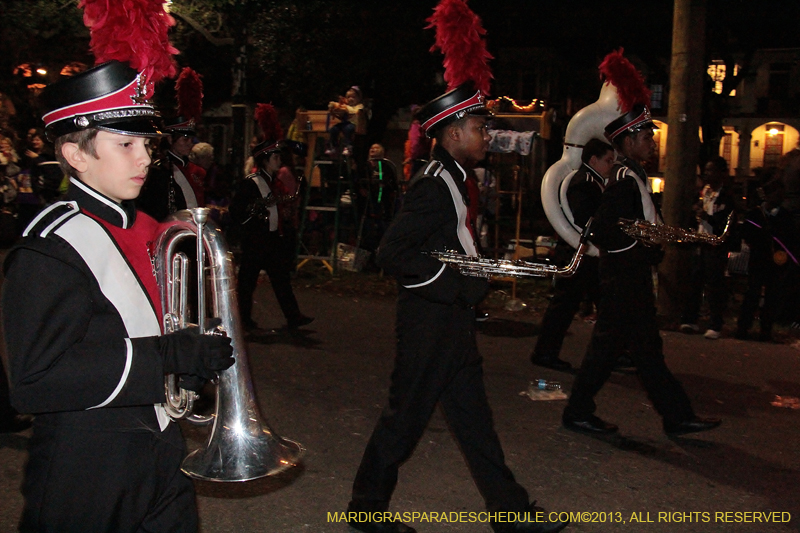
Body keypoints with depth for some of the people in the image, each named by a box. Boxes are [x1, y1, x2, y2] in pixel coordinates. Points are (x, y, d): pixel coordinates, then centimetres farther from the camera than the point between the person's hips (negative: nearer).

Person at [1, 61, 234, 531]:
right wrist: (170, 355, -28)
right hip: (89, 480, -7)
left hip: (163, 457, 8)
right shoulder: (50, 252, -20)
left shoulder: (144, 230, 8)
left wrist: (197, 355, 1)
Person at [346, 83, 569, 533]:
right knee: (407, 417, 3)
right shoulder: (434, 186, -18)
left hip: (453, 325, 10)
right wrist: (460, 286, -22)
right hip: (429, 326, -10)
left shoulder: (451, 182, 14)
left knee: (474, 417, 14)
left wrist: (476, 279, 5)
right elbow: (393, 253, -25)